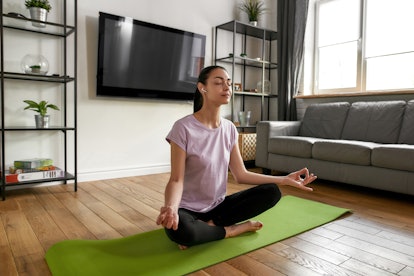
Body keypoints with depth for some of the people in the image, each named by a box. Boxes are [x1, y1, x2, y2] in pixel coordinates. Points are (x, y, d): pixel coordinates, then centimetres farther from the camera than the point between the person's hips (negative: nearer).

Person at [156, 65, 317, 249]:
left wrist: (285, 179, -5)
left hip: (218, 205, 6)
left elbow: (241, 175, 1)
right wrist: (171, 207, -40)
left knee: (272, 192, -10)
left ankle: (209, 224, -12)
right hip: (189, 209, -5)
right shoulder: (184, 128, -16)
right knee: (179, 229, -39)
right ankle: (233, 229, -10)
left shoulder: (229, 128, 1)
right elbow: (176, 180, -18)